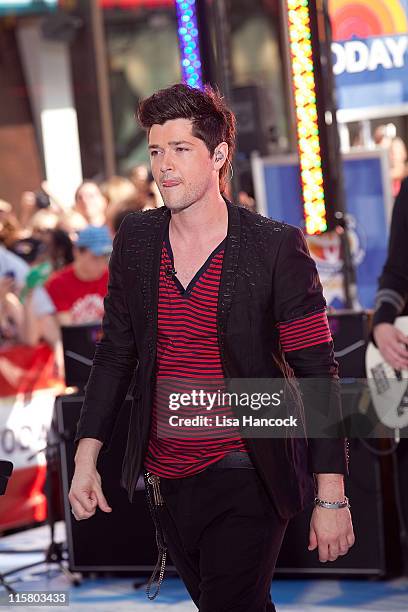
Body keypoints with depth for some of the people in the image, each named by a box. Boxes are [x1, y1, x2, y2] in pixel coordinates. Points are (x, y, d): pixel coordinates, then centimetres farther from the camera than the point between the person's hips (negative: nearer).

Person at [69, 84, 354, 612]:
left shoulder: (277, 247, -11)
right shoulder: (135, 240, 3)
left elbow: (318, 373, -10)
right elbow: (115, 352, 12)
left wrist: (332, 498, -14)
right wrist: (85, 459, 3)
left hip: (247, 481, -5)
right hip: (164, 482, 5)